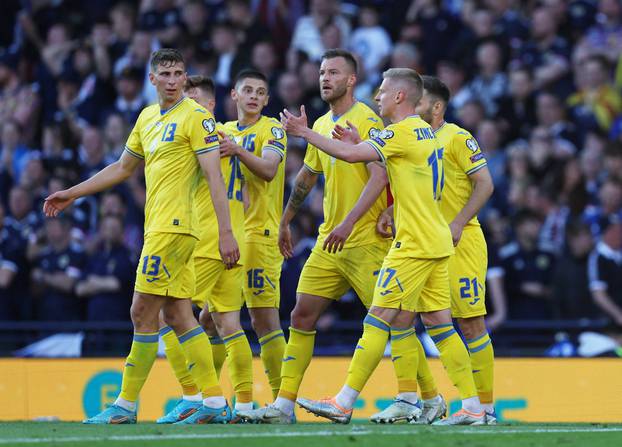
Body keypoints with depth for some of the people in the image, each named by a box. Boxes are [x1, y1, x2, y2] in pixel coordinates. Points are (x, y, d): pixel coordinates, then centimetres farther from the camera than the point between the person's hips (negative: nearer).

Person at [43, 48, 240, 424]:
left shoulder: (196, 117, -7)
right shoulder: (147, 118, 17)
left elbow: (214, 176, -13)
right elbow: (122, 168, 28)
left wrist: (226, 232, -20)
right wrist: (72, 194, 29)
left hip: (174, 226, -8)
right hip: (159, 226, 8)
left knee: (143, 313, -6)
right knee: (178, 316, 5)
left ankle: (126, 405, 0)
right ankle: (215, 402, 5)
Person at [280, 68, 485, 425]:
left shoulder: (403, 132, -12)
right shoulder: (427, 133, 17)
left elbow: (350, 155, -20)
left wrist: (304, 132, -12)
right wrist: (358, 143, 10)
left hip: (415, 245, -9)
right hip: (437, 243, 9)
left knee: (378, 320, -6)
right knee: (439, 324, 8)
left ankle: (344, 403, -5)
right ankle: (473, 407, 5)